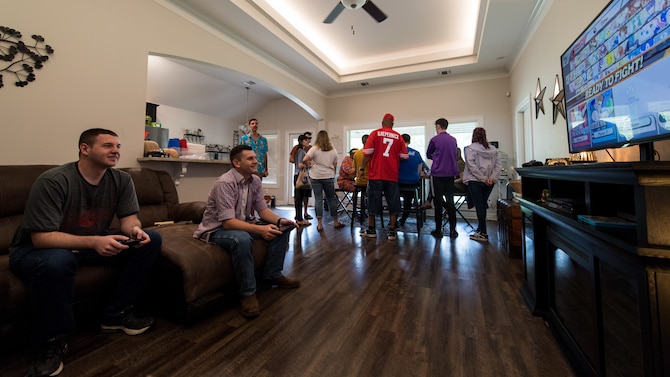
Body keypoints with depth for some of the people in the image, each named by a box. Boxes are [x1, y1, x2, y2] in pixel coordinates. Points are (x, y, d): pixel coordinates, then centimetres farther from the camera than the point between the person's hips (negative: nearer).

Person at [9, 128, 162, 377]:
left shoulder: (122, 180, -9)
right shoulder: (52, 181, -24)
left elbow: (128, 217, -7)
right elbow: (41, 237, -27)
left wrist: (135, 230, -32)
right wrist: (93, 242, -42)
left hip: (94, 241, 5)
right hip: (36, 248, -5)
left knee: (151, 240, -14)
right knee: (56, 260, -40)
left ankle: (116, 314, -3)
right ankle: (50, 343, -13)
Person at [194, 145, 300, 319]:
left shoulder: (255, 180, -2)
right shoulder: (225, 183, -25)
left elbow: (263, 209, 1)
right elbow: (228, 222, -31)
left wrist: (280, 220, -19)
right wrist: (260, 229, -41)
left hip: (244, 223, 8)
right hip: (218, 229, -8)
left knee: (282, 228, -4)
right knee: (241, 239, -40)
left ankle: (272, 275, 7)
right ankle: (248, 292, -21)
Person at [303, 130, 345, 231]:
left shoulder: (314, 149, -4)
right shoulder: (333, 150, 5)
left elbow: (305, 160, -16)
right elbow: (335, 166, 8)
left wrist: (309, 165, 2)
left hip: (315, 177, -2)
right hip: (329, 177, 2)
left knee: (318, 199, 2)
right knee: (331, 199, 12)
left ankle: (320, 224, 4)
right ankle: (336, 222, 20)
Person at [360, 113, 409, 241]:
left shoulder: (375, 133, 1)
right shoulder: (398, 136, 5)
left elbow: (368, 153, -7)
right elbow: (404, 156, 5)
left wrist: (362, 167, 3)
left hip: (376, 173, -1)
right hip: (392, 174, 1)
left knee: (373, 201, 7)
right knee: (393, 202, 7)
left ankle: (371, 230, 15)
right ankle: (392, 232, 9)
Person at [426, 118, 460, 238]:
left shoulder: (434, 139, -6)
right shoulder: (454, 140, 7)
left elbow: (428, 155, 6)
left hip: (437, 174, -4)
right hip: (450, 174, 4)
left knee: (438, 201, 2)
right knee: (450, 201, 9)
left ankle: (438, 230, 7)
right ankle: (452, 230, 12)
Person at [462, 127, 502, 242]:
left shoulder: (470, 149, -6)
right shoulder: (493, 149, 10)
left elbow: (472, 166, -15)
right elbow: (498, 165, 3)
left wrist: (484, 179, -12)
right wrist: (492, 178, -6)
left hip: (475, 181, -5)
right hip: (489, 183, 5)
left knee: (479, 206, -2)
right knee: (483, 205, 15)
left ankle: (483, 234, 1)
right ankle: (480, 228, 26)